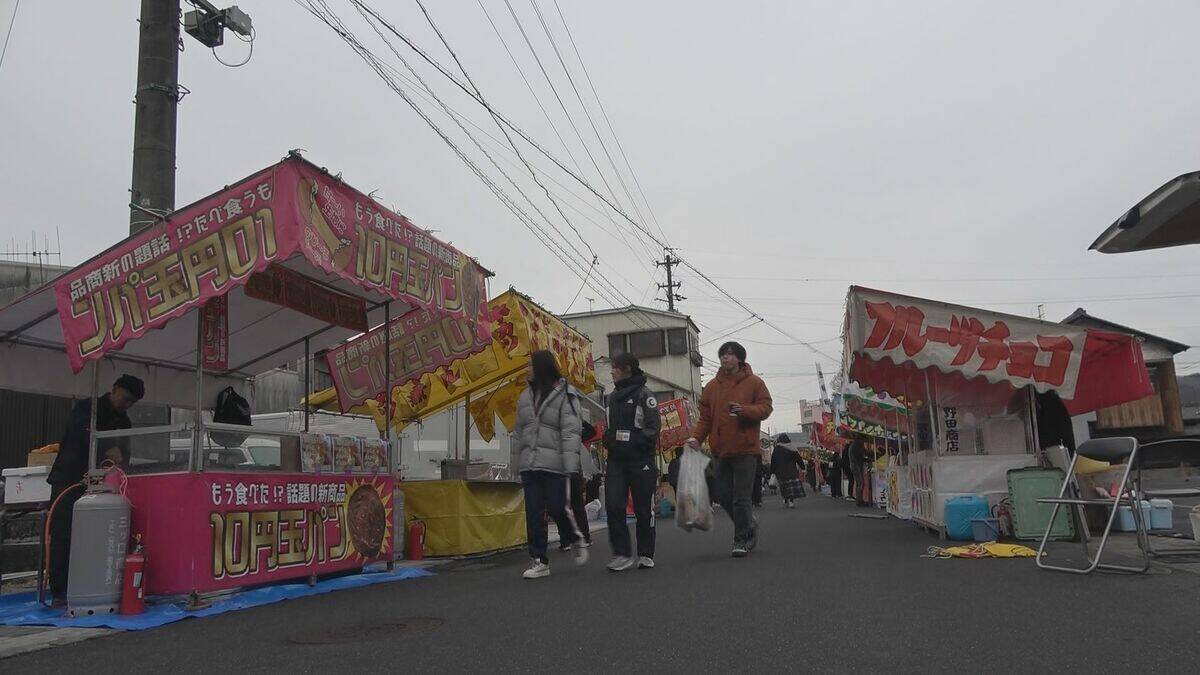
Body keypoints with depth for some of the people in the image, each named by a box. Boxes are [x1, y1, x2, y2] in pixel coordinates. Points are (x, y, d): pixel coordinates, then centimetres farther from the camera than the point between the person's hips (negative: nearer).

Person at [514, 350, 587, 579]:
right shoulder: (525, 396, 14)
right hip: (529, 463, 5)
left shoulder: (564, 394, -5)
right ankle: (539, 561, 9)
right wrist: (517, 461, 14)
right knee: (533, 513, 2)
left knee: (556, 508, -4)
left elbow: (571, 431, -11)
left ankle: (575, 540, 25)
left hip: (553, 463, -5)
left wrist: (570, 466, -18)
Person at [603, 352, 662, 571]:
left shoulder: (644, 394, -5)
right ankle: (622, 554, 0)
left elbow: (654, 427, -10)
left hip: (640, 460, -5)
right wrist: (608, 438, 4)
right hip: (616, 459, 5)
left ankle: (646, 555, 16)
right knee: (613, 505, -7)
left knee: (643, 508, 3)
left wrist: (633, 441, -19)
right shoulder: (612, 397, 15)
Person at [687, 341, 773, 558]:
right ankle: (749, 526, 31)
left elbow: (765, 408, -2)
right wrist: (696, 437, -5)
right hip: (721, 450, 5)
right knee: (724, 495, 8)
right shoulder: (712, 386, 10)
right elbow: (705, 417, 10)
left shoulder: (754, 382, 2)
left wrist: (744, 410, -19)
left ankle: (741, 540, 8)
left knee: (741, 497, -5)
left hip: (745, 449, -4)